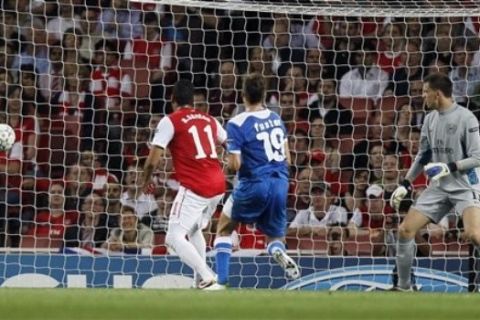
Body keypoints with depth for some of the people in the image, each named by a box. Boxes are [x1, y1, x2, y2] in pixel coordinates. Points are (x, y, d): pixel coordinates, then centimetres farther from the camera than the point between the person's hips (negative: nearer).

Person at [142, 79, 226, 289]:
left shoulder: (170, 121, -2)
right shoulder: (209, 120, 15)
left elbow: (153, 160, -7)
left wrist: (146, 180, 12)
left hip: (195, 187, -7)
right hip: (218, 185, 7)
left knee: (174, 238, -5)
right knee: (194, 231, 26)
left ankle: (207, 277, -21)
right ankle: (202, 280, 19)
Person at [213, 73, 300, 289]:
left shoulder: (237, 124, -12)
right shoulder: (276, 118, 6)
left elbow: (235, 164, -13)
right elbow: (287, 157, 12)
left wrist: (230, 158, 9)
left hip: (254, 184, -4)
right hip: (280, 182, 4)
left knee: (224, 230, 17)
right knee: (274, 236, 17)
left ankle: (221, 281, 5)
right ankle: (278, 251, -20)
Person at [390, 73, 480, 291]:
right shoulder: (430, 119, 8)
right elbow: (423, 155, 18)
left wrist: (449, 167, -25)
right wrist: (406, 184, 15)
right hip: (439, 187, 7)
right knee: (406, 230, 0)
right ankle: (403, 286, 12)